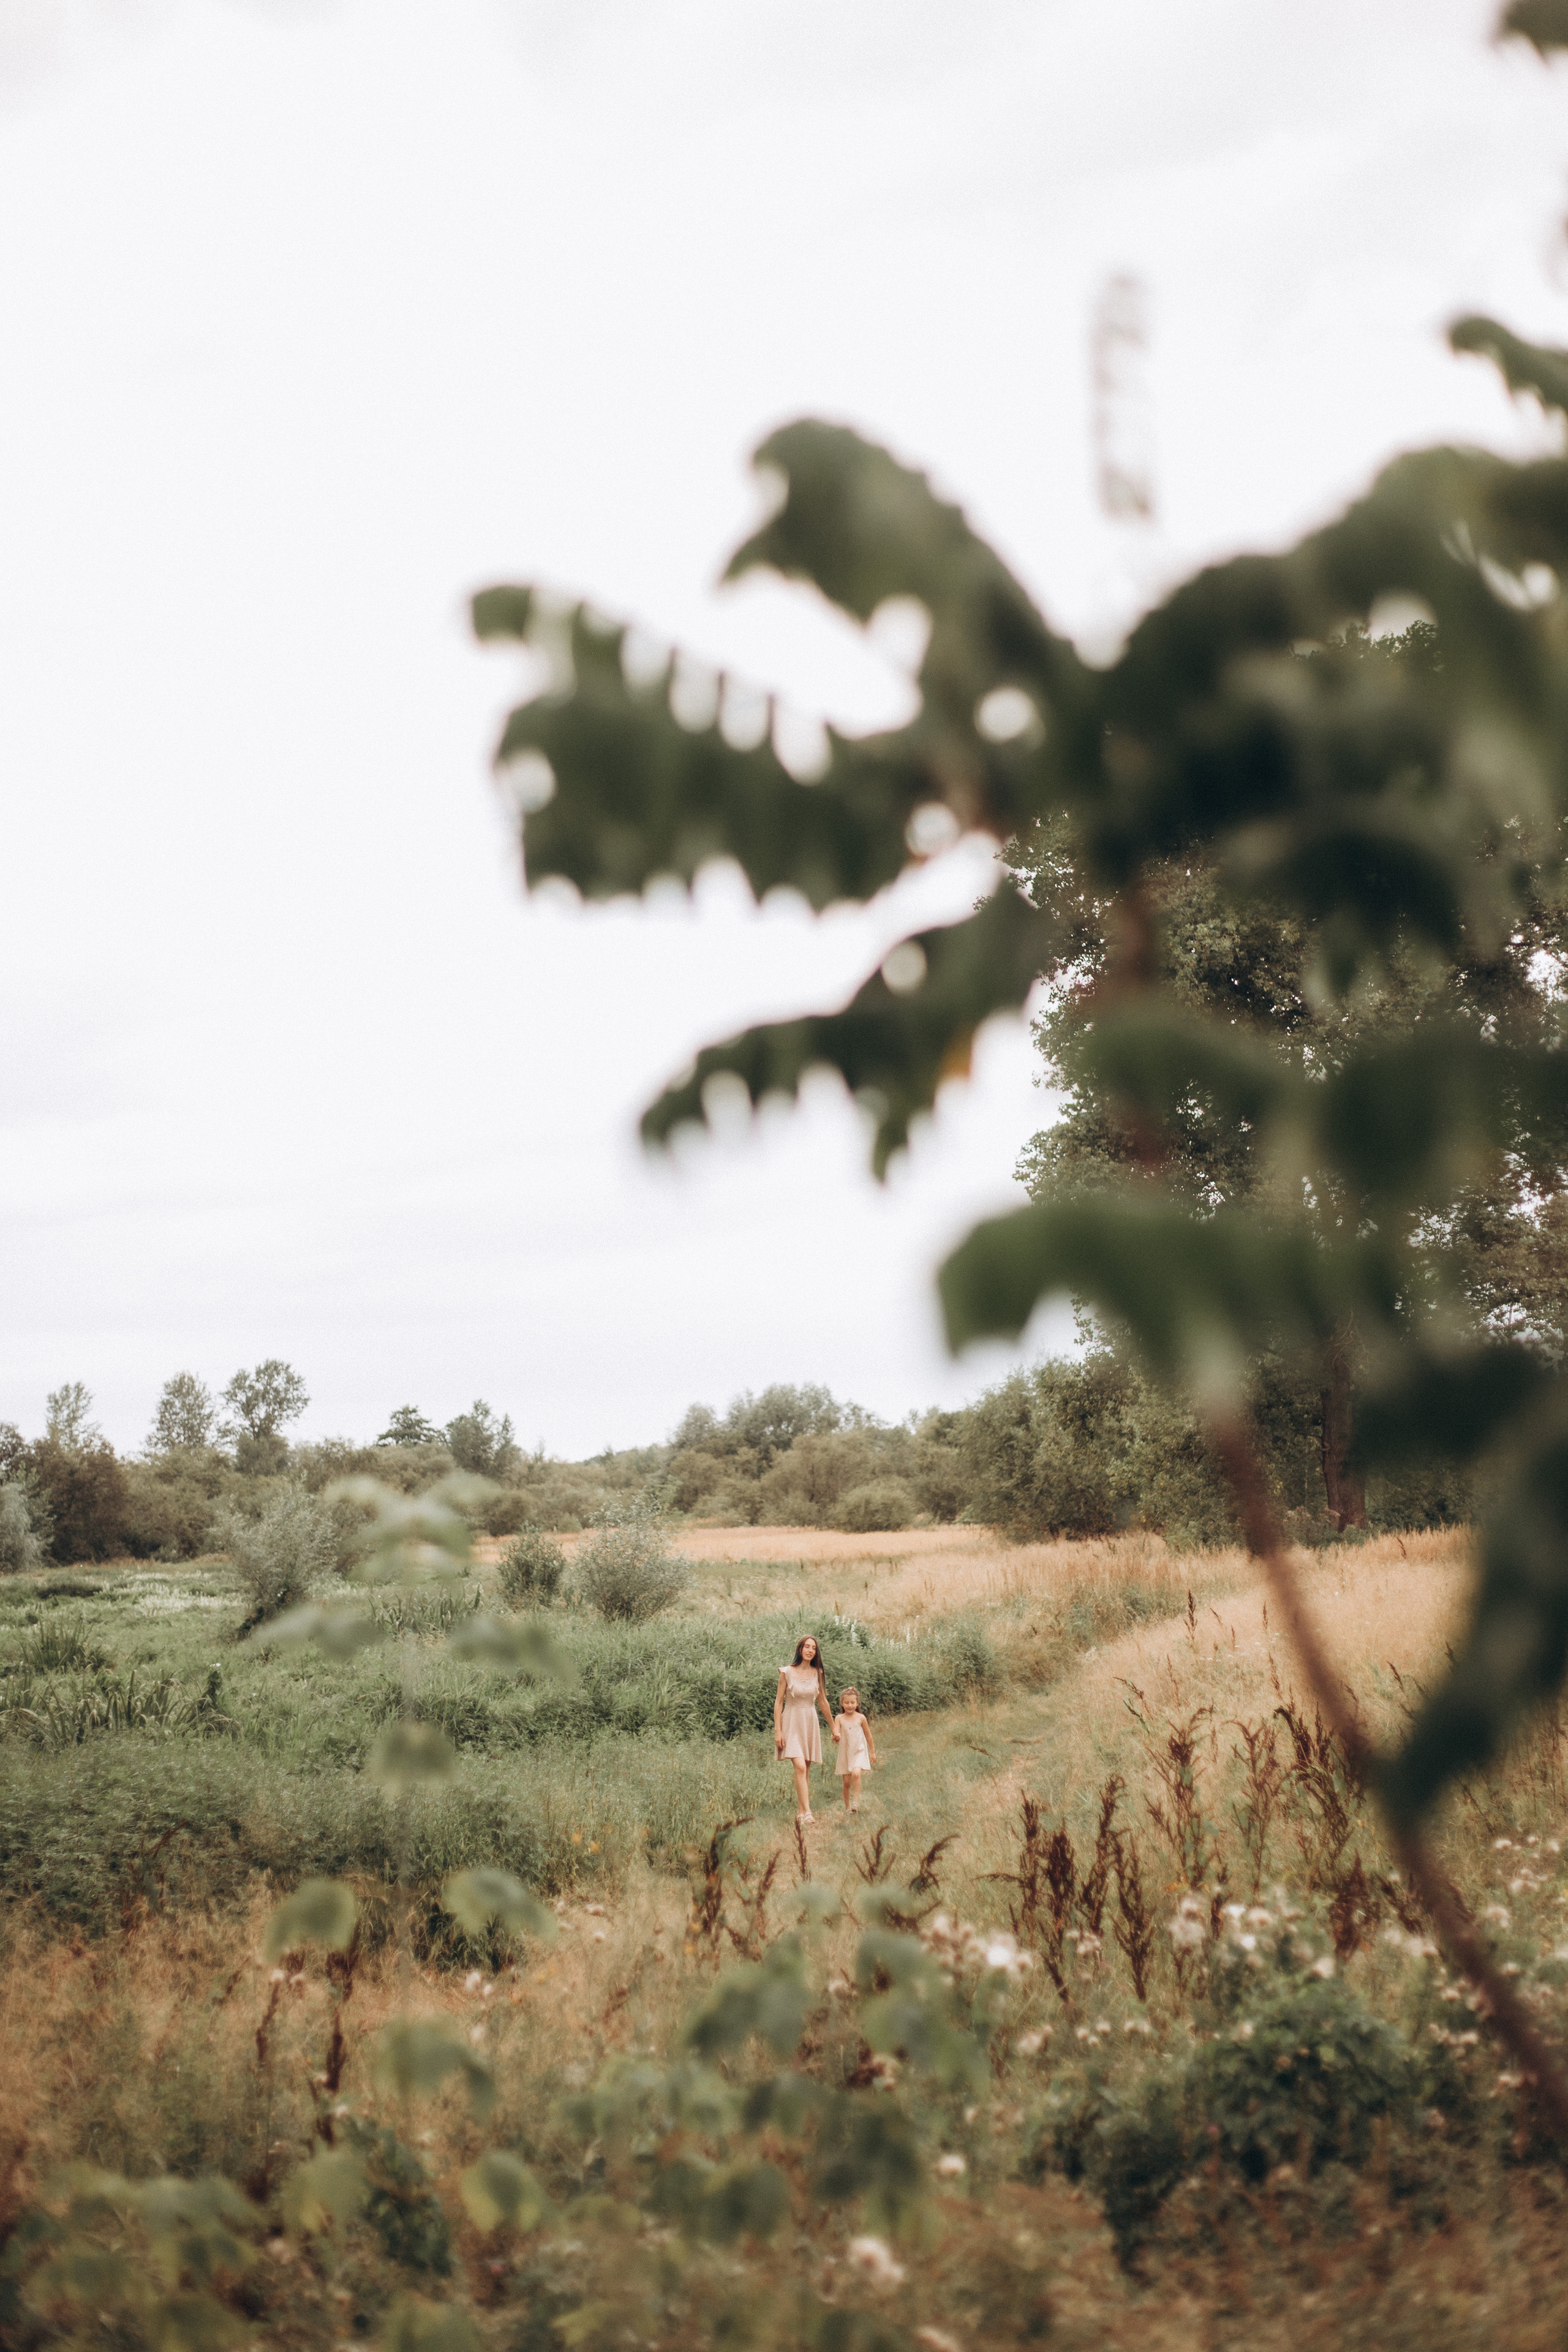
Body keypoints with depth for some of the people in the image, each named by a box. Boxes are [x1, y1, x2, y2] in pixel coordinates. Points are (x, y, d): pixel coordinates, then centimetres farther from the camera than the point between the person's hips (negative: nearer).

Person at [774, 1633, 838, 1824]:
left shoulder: (817, 1674, 3)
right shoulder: (787, 1673, -7)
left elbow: (823, 1702, 14)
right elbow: (778, 1702, -5)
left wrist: (833, 1727, 20)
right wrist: (778, 1731, -10)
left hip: (810, 1722, 4)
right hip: (792, 1723, -4)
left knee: (805, 1771, 5)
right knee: (800, 1767, -18)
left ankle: (800, 1812, 12)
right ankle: (806, 1812, -20)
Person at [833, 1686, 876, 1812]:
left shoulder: (861, 1718, -2)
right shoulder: (840, 1719, -1)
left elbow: (868, 1735, 7)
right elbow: (836, 1731, -15)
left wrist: (873, 1752, 13)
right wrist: (836, 1735, -40)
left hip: (859, 1752, -2)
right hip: (845, 1753, 2)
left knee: (856, 1773, -27)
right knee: (846, 1781, 4)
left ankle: (856, 1801, -20)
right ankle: (847, 1807, 20)